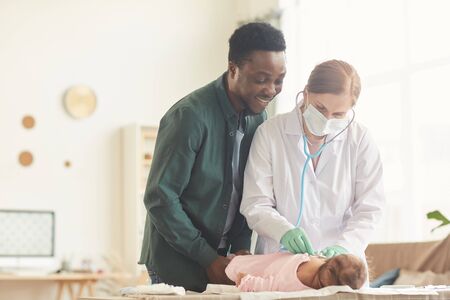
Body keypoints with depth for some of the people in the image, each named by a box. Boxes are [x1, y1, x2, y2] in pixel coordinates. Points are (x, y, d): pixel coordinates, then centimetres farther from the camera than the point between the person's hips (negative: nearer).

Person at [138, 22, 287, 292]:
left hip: (217, 259, 6)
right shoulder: (190, 115, -19)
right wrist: (207, 258, -17)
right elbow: (159, 197, -19)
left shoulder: (258, 117, 2)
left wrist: (241, 245, -4)